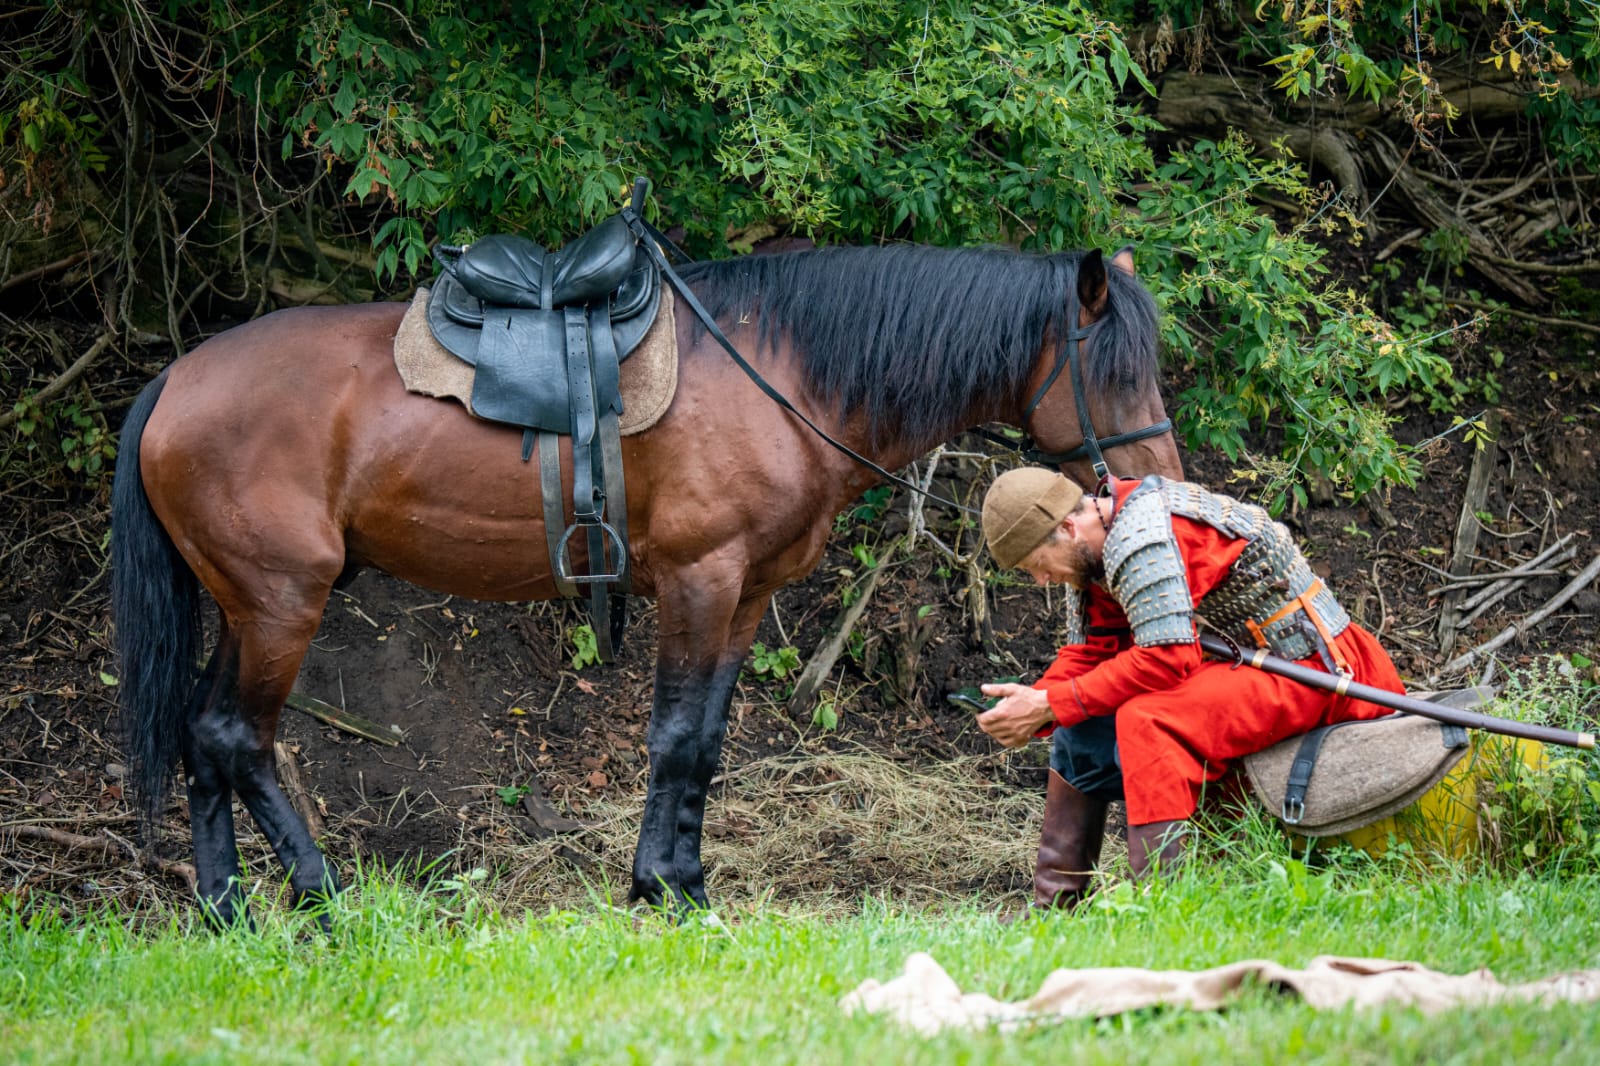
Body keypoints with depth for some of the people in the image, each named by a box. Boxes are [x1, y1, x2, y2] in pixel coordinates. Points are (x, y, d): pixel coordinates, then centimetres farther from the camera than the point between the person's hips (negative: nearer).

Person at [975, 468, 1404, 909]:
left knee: (1146, 720, -31)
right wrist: (1033, 703, -13)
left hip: (1307, 671, -11)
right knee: (1078, 724, 9)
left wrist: (1052, 705, -26)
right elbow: (1088, 652, 7)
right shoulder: (1097, 547, 4)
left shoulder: (1141, 539, -26)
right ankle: (1056, 903, 14)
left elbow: (1166, 659, -31)